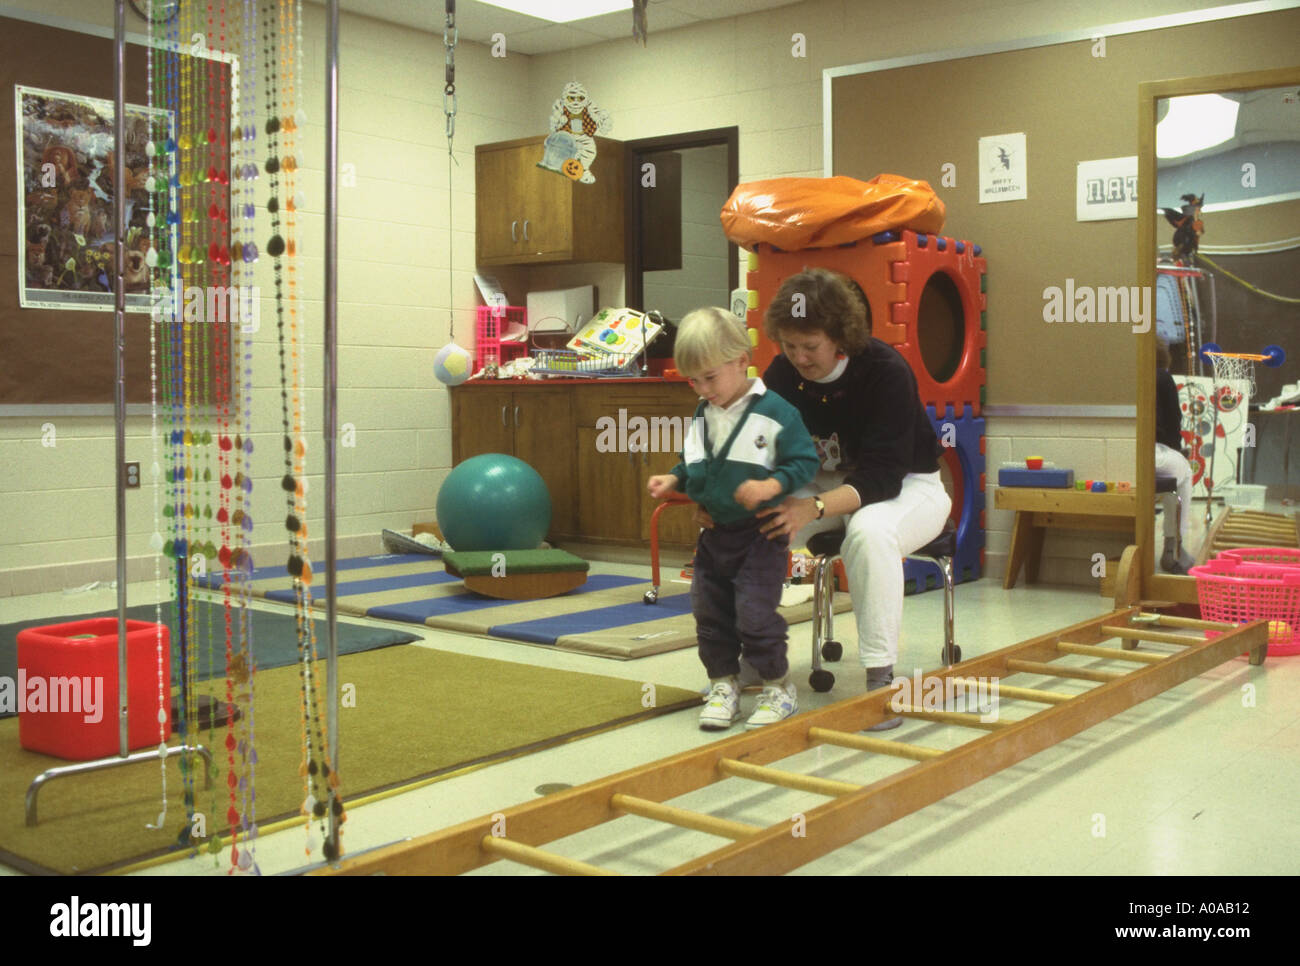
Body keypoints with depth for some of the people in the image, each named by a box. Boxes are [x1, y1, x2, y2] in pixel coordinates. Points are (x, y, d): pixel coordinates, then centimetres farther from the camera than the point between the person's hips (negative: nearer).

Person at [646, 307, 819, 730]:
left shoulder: (775, 412, -14)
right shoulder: (702, 416, 6)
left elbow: (805, 461, -12)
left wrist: (770, 486, -26)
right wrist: (673, 479, 0)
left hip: (759, 535, -7)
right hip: (714, 533, 7)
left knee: (755, 613, -8)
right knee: (710, 612, 11)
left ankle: (778, 686, 12)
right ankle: (723, 683, 26)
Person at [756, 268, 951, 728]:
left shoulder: (886, 372, -24)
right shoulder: (781, 374, -8)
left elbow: (883, 475, -30)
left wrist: (814, 508, -46)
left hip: (907, 485, -5)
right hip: (826, 483, 5)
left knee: (869, 530, -39)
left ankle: (881, 677, -30)